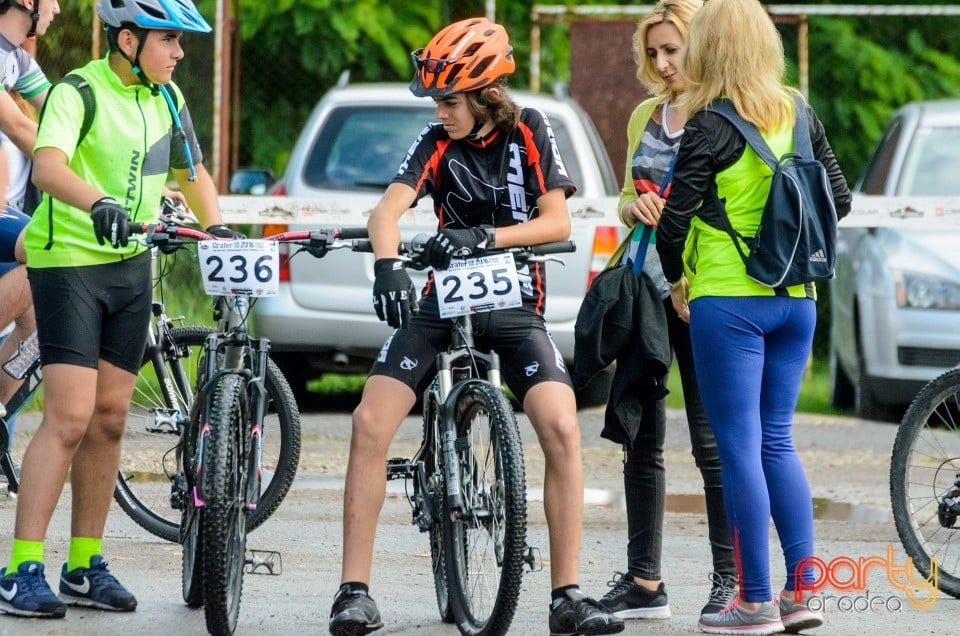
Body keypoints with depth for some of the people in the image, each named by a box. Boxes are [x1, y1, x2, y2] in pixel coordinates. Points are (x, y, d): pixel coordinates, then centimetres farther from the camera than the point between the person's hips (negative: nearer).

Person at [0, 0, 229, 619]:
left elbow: (193, 173, 22)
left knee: (110, 419, 7)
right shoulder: (79, 93, -15)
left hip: (131, 266, 7)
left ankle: (86, 566, 15)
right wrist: (99, 204, -50)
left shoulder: (165, 98, 7)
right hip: (69, 261, -7)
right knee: (70, 417, -14)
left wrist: (219, 232, 7)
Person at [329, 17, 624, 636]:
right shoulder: (437, 142, -4)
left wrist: (485, 237, -24)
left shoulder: (530, 132, -3)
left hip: (514, 304, -1)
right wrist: (388, 264, -39)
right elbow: (388, 209, -18)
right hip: (443, 300, 1)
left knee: (562, 428, -22)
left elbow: (557, 221, -8)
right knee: (370, 424, -15)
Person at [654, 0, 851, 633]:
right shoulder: (800, 118, 5)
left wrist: (677, 279, 4)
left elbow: (674, 220, -13)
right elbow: (839, 199, 11)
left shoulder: (710, 127, -12)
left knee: (739, 447, -1)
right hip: (796, 299, 6)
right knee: (777, 442, 14)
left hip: (727, 301, -6)